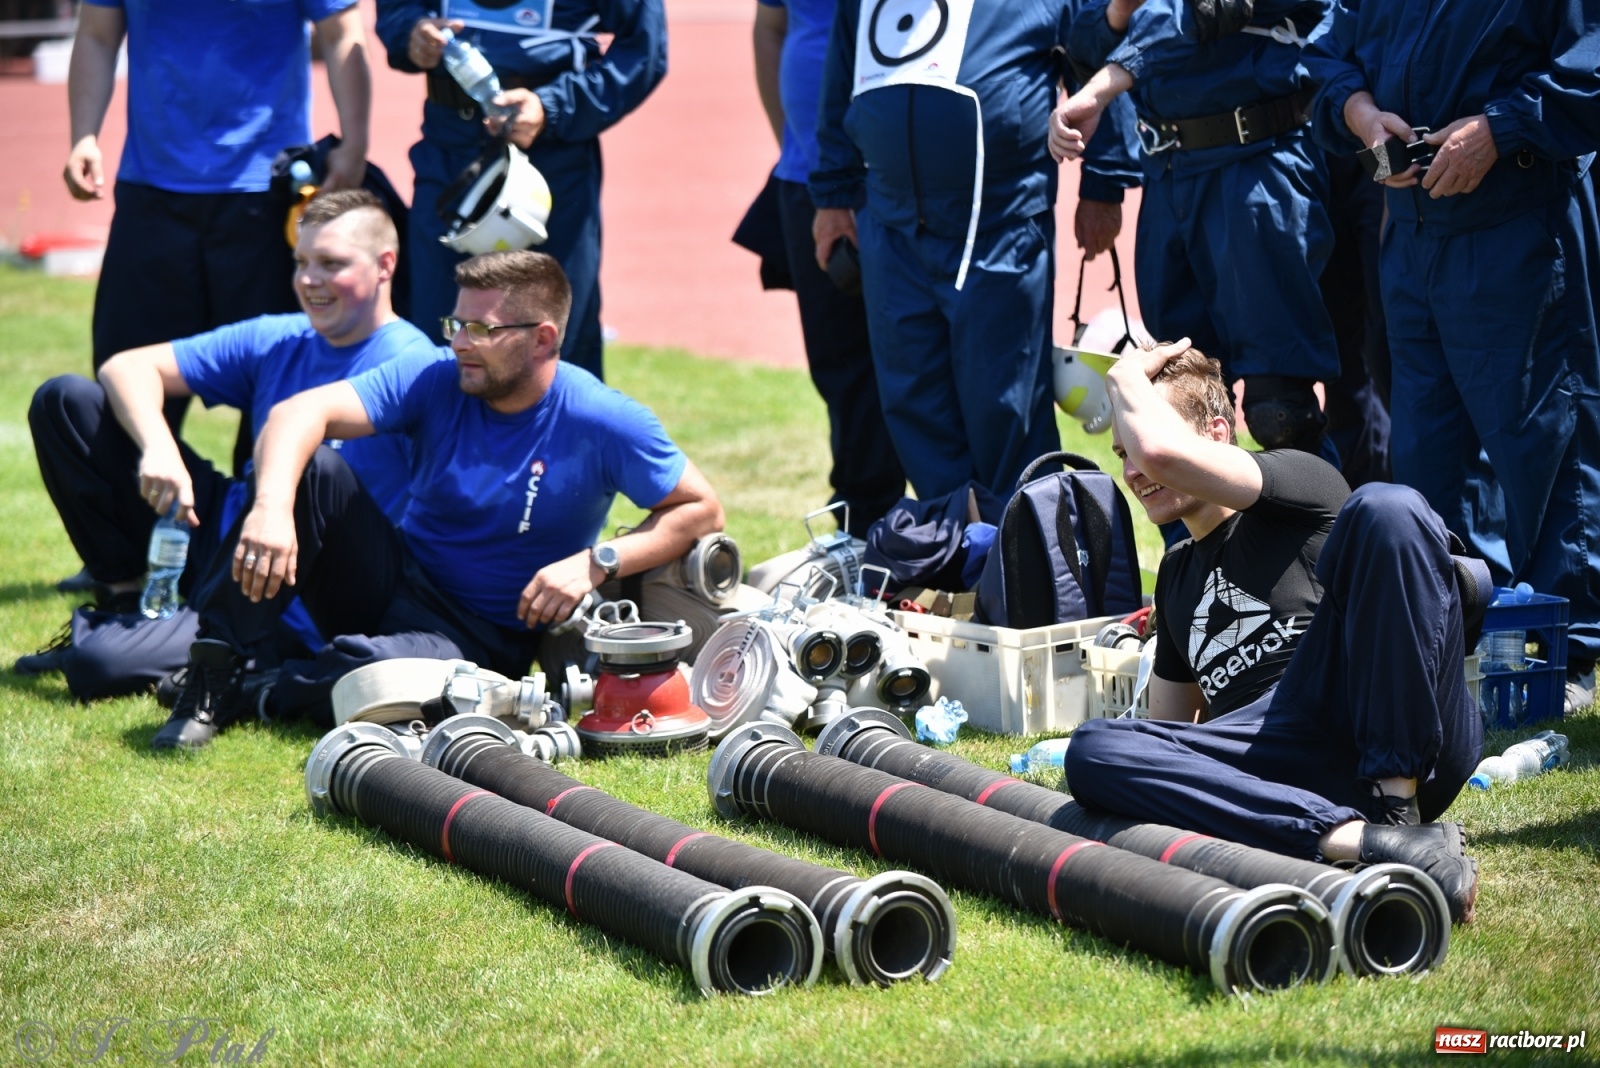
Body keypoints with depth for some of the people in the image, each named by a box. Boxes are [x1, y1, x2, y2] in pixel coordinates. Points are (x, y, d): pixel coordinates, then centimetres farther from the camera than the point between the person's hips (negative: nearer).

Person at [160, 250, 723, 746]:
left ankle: (261, 695, -6)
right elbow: (301, 412, -22)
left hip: (482, 638, -3)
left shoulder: (603, 422, -12)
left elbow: (703, 510, -6)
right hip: (393, 581, 3)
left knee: (378, 671, -39)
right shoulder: (434, 382, -8)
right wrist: (271, 506, -43)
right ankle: (218, 666, -19)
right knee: (306, 466, -22)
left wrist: (597, 562, -20)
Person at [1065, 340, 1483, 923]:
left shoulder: (1300, 483, 11)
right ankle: (1361, 841, -38)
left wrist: (1128, 379, 11)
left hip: (1401, 741, -5)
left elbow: (1163, 452, -8)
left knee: (1386, 508, -26)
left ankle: (1399, 810, -30)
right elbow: (1169, 728, 40)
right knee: (1094, 750, -21)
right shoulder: (1178, 574, 33)